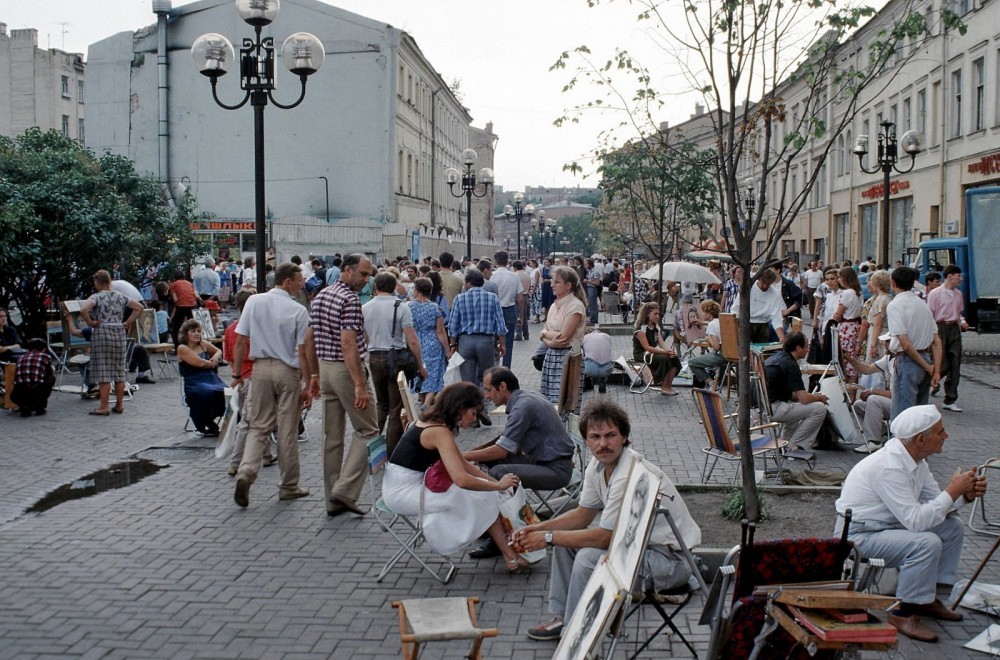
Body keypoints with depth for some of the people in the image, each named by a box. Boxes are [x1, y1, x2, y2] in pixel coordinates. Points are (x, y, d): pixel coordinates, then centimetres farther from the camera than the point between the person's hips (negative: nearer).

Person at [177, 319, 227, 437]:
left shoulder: (203, 344, 17)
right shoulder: (182, 348, 0)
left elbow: (219, 351, 33)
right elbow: (200, 363, -11)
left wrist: (216, 357, 10)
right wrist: (213, 363, 6)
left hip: (212, 378, 5)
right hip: (194, 383, -5)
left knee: (225, 392, -28)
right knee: (209, 392, -37)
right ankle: (206, 426, -17)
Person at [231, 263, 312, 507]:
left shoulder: (254, 302, 0)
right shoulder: (298, 311, -10)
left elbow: (240, 340, 0)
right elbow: (303, 352, -11)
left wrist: (237, 373, 9)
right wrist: (307, 385, -5)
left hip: (261, 368, 3)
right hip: (288, 371, -3)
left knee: (258, 427, 11)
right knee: (287, 431, 7)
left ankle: (245, 473, -11)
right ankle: (288, 487, 17)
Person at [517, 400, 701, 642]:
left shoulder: (630, 475, -29)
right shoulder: (598, 465, -2)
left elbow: (605, 537, -26)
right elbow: (583, 513, 11)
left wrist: (548, 537, -18)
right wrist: (539, 528, -2)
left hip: (671, 558, -10)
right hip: (639, 541, 10)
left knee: (588, 557, -27)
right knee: (565, 538, 8)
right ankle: (562, 617, 17)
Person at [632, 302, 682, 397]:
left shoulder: (656, 327, 9)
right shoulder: (641, 328, -17)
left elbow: (661, 343, 1)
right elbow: (646, 347, -23)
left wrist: (669, 351, -21)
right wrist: (664, 352, -30)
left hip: (653, 352, 8)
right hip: (641, 354, -8)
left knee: (674, 358, -15)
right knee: (664, 359, -30)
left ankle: (669, 386, -10)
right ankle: (664, 388, -18)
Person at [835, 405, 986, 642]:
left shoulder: (916, 459, 1)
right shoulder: (889, 467, -29)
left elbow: (935, 501, 9)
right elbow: (916, 520, -31)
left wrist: (965, 495, -10)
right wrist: (953, 491, -24)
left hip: (888, 525, 10)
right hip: (860, 536, -10)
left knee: (952, 527, 6)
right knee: (927, 543, -28)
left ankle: (926, 598, 13)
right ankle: (903, 613, -13)